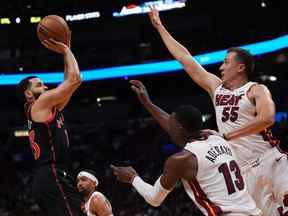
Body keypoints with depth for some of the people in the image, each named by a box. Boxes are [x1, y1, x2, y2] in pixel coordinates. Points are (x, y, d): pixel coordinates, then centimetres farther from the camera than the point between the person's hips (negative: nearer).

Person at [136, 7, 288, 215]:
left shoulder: (256, 90, -2)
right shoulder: (216, 87, 14)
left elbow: (267, 118, -22)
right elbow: (185, 58, 17)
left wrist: (226, 136, -18)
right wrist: (159, 27, 20)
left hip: (269, 161, -4)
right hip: (244, 169, 4)